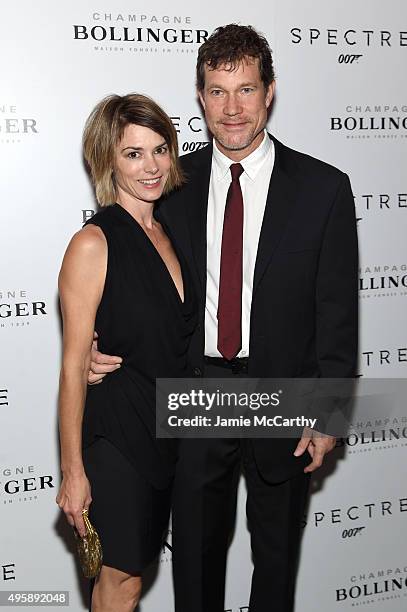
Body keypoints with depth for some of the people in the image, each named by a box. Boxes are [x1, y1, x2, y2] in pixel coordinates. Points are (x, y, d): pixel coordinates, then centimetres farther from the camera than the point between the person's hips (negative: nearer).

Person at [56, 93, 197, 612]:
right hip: (116, 431, -6)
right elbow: (74, 366, -16)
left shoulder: (169, 232, 4)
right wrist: (72, 471, -14)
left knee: (136, 561, 20)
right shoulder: (93, 244, -17)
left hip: (169, 427, 6)